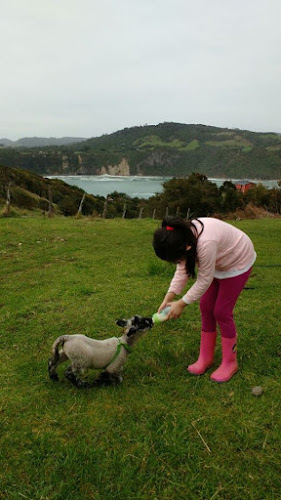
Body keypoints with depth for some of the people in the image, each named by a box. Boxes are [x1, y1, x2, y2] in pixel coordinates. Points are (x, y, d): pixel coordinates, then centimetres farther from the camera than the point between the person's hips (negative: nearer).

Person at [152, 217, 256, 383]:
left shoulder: (205, 244, -43)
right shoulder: (182, 238, -20)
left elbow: (204, 280, -30)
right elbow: (182, 270, -11)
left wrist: (182, 304, -24)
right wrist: (168, 298, -20)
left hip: (238, 262, -7)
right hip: (218, 263, 7)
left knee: (221, 311, -6)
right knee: (206, 307, 6)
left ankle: (230, 362, 12)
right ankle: (206, 357, 20)